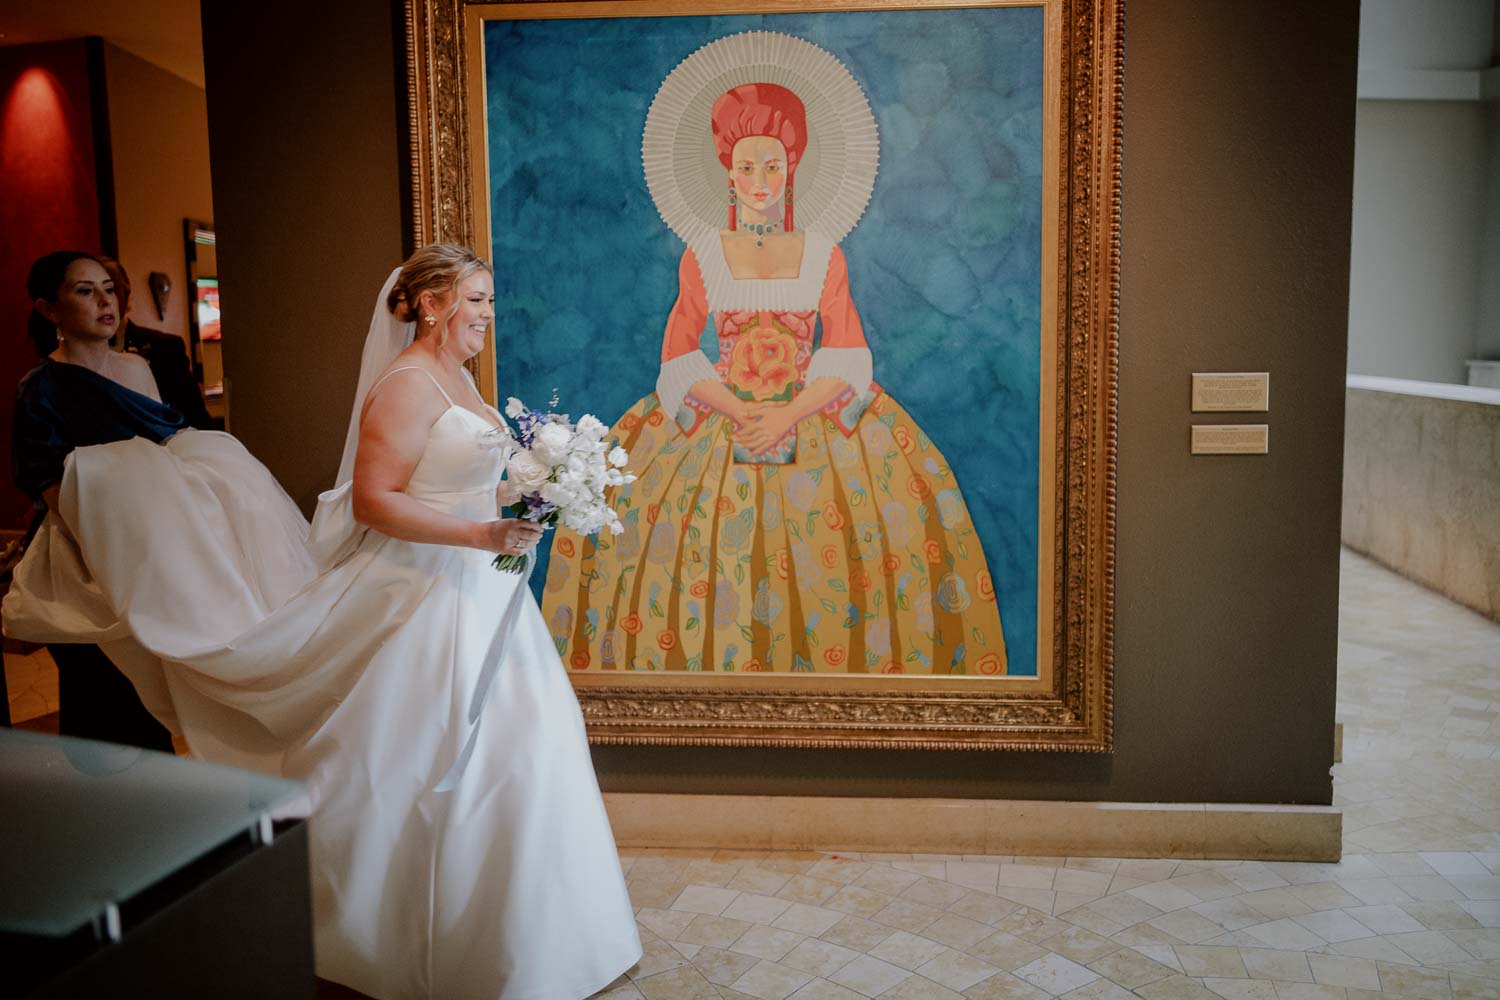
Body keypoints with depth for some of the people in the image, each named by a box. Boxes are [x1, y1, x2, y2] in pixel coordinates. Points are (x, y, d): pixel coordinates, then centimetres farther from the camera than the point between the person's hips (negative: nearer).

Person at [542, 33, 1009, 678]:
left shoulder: (822, 253, 5)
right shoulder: (702, 254, 4)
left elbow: (847, 357, -1)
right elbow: (678, 357, 1)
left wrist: (790, 414, -15)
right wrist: (738, 410, -14)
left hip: (814, 417, 0)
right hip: (718, 415, 0)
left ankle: (839, 662, 12)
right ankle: (712, 664, 12)